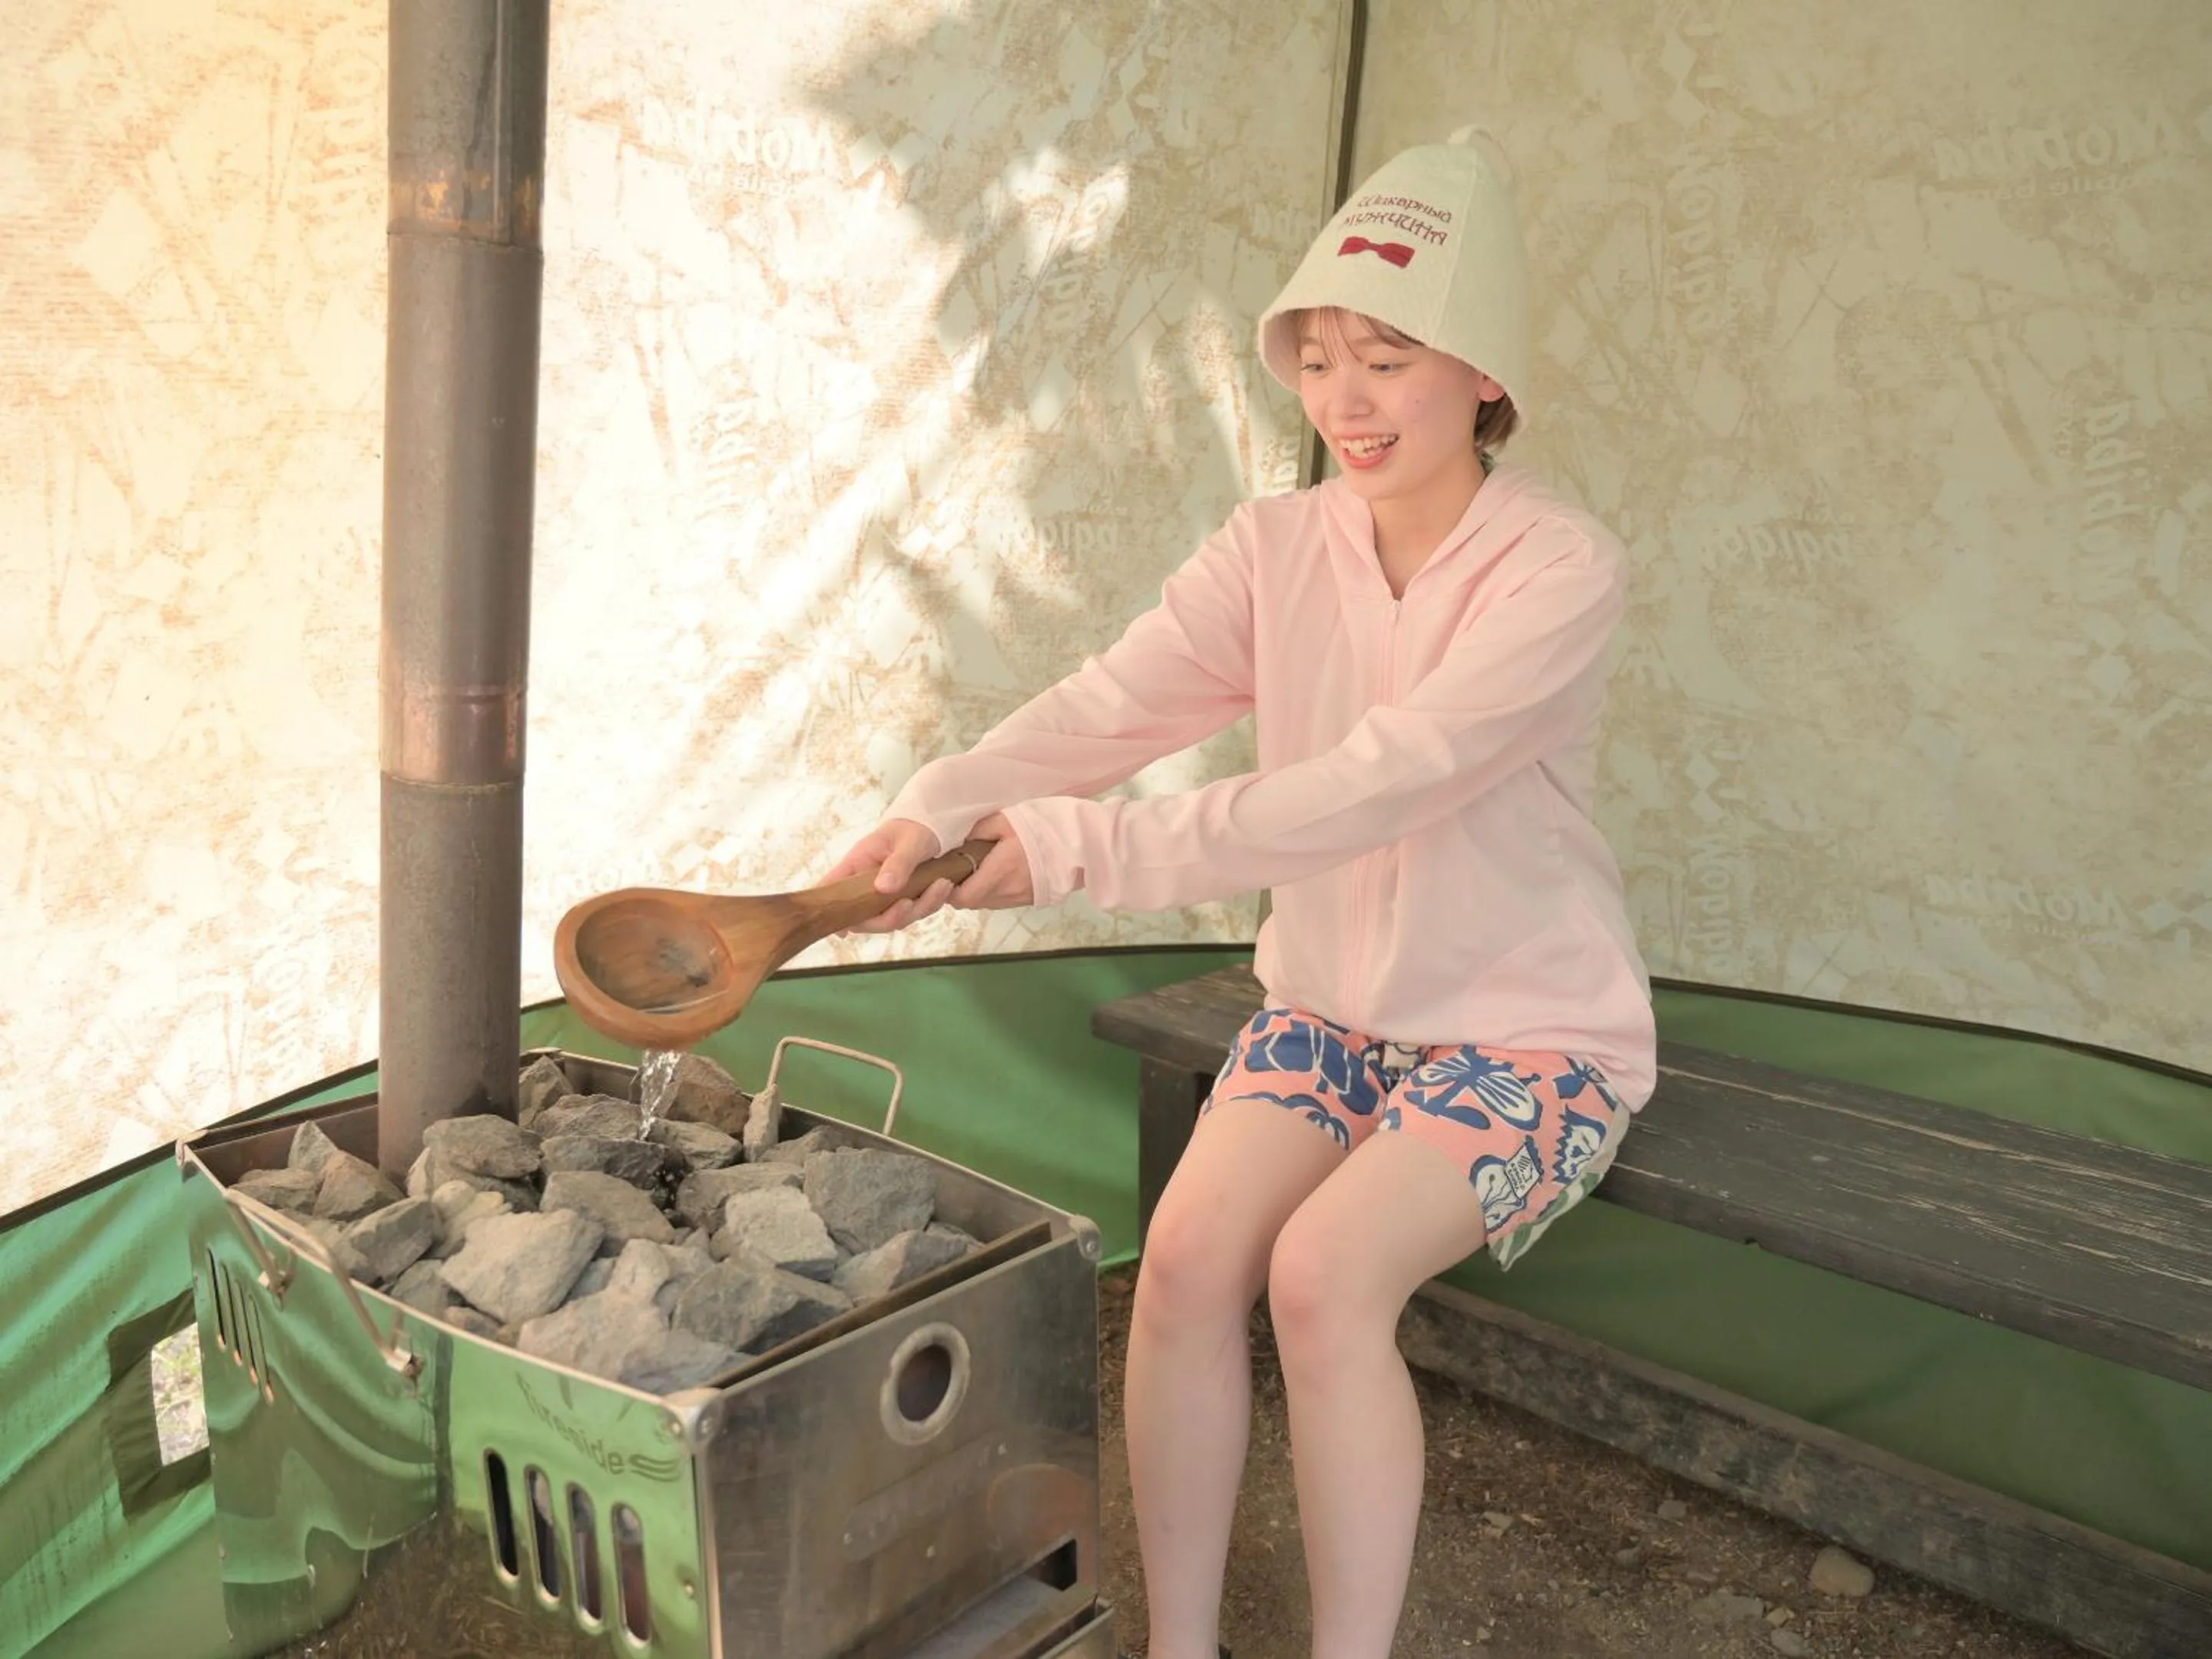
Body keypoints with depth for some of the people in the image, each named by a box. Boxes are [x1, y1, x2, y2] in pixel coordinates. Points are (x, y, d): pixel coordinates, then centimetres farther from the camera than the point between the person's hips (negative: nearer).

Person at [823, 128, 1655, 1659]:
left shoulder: (1561, 570, -18)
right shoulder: (1277, 550, -2)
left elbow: (1383, 784, -31)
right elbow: (1107, 706, -15)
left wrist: (1094, 850, -36)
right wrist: (938, 812, -34)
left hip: (1531, 1031, -4)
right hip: (1330, 1004, 4)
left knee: (1325, 1270, -26)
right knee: (1190, 1246, -18)